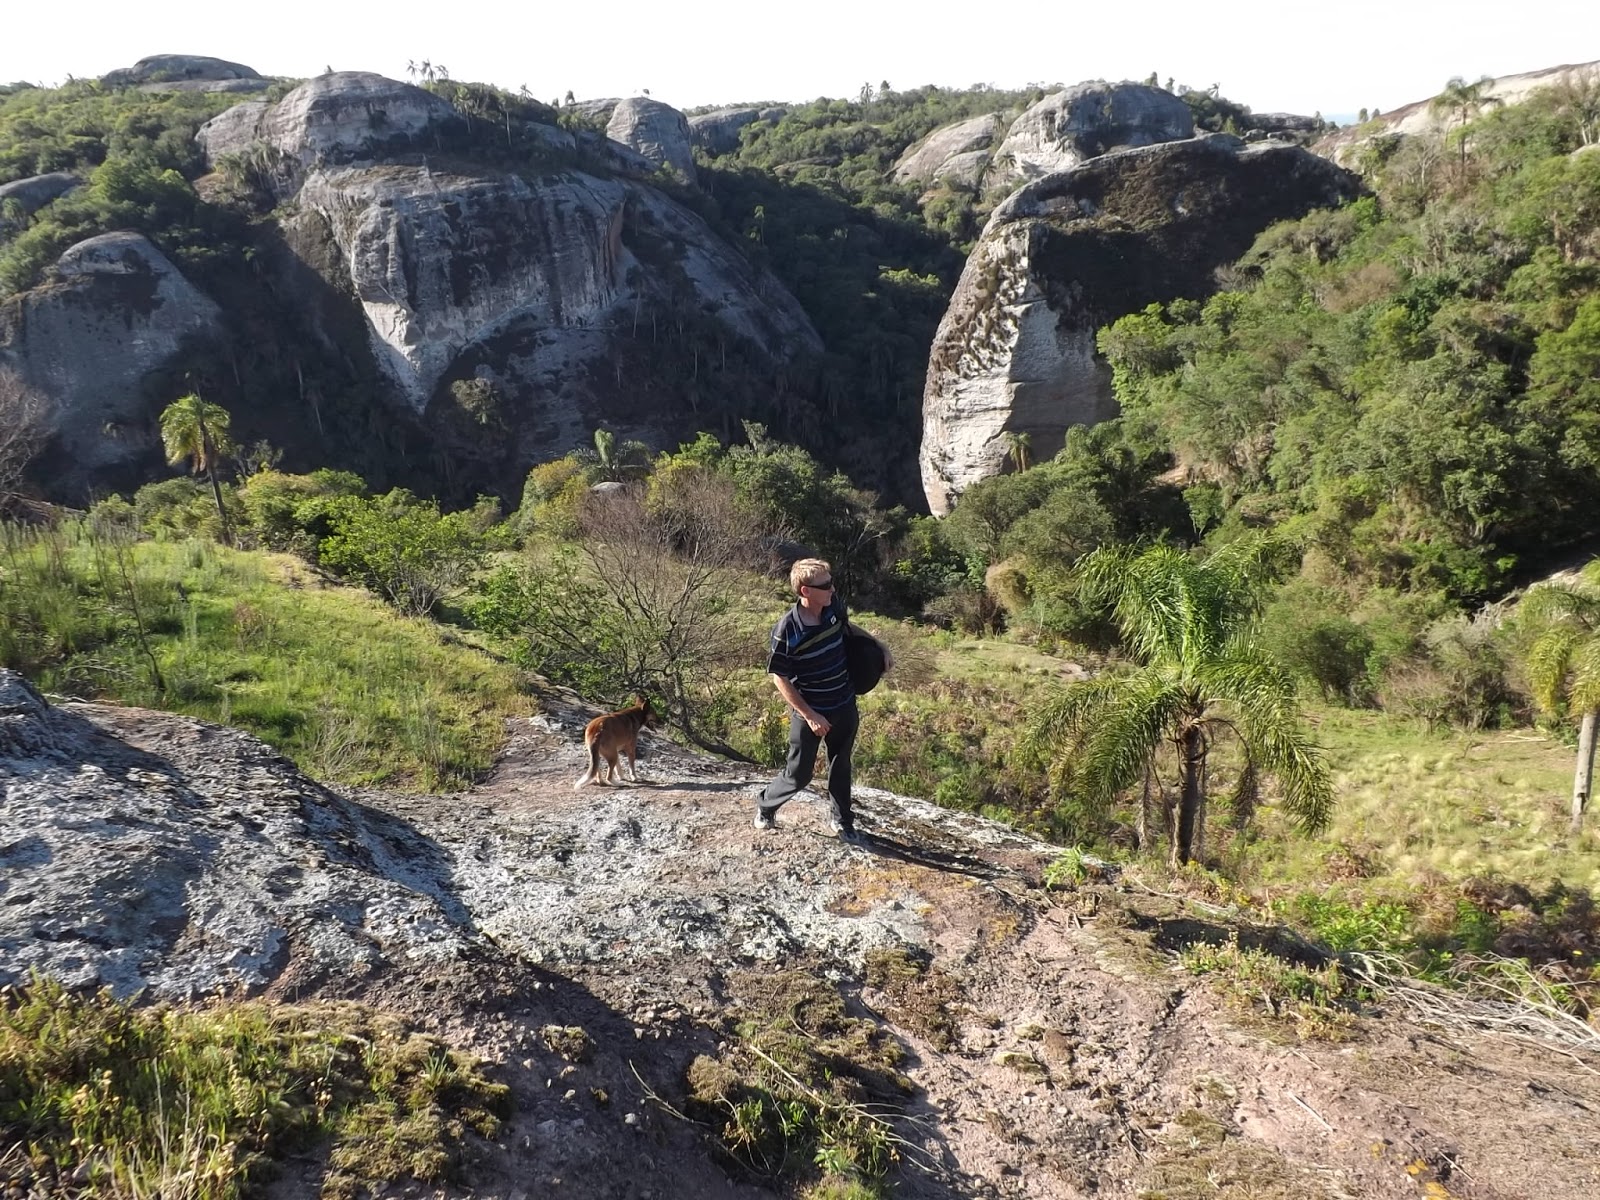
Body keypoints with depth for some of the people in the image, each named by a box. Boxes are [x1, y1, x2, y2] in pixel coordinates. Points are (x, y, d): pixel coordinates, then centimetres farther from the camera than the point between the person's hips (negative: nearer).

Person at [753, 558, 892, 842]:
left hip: (844, 706, 5)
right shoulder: (786, 630, -27)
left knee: (841, 764, 21)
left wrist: (879, 645, 6)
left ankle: (842, 820, 40)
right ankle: (765, 804, 37)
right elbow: (779, 678, -18)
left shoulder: (834, 606, -11)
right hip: (810, 712, -5)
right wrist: (810, 715, -19)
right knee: (799, 774, 8)